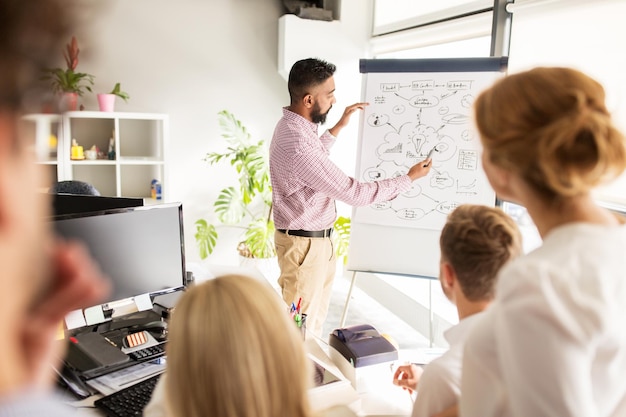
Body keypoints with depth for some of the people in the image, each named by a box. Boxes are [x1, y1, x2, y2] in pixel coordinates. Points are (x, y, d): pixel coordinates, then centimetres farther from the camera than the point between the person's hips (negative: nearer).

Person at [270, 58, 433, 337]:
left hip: (317, 239, 10)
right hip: (304, 244, -10)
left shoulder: (292, 124, 3)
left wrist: (339, 126, 21)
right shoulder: (297, 144, -30)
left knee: (315, 317, 21)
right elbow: (354, 193, -25)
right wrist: (409, 178, -13)